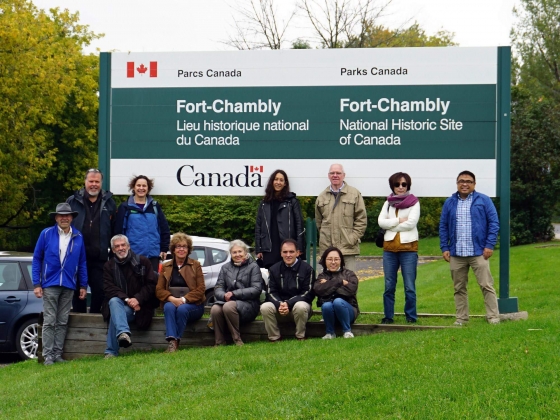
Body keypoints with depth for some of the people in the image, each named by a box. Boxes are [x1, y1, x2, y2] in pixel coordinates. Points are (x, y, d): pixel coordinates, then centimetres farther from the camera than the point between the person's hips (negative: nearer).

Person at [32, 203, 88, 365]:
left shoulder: (78, 237, 6)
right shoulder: (46, 234, -1)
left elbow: (82, 263, 10)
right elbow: (36, 259, 1)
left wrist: (83, 285, 7)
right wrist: (36, 284, -4)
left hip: (69, 286, 3)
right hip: (50, 284, -2)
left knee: (62, 322, 6)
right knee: (49, 322, -2)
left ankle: (58, 354, 10)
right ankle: (48, 355, 0)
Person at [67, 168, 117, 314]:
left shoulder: (109, 203, 7)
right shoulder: (73, 202, 5)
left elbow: (114, 230, 6)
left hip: (99, 257, 0)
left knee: (99, 290, 1)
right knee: (78, 291, 6)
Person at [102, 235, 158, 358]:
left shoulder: (142, 262, 5)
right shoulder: (109, 266, 11)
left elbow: (151, 284, -2)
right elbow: (109, 288, -3)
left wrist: (138, 299, -17)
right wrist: (126, 299, -18)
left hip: (139, 306, -2)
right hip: (119, 303, 2)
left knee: (115, 315, -32)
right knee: (114, 301, -36)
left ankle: (111, 352, -40)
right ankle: (123, 333, -57)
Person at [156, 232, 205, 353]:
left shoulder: (195, 265, 7)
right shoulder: (166, 267, 14)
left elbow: (201, 289, -2)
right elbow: (159, 290, 5)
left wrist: (184, 299, -17)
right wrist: (171, 299, -16)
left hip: (192, 304, -1)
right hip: (171, 302, 1)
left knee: (182, 309, -35)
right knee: (169, 307, -33)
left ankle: (176, 342, -31)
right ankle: (171, 341, -45)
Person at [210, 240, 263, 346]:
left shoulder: (253, 267, 6)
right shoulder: (225, 267, 19)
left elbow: (256, 289, -6)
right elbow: (218, 288, 12)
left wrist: (234, 294, -13)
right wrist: (224, 296, -13)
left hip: (247, 304, -4)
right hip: (227, 301, 4)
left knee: (229, 306, -36)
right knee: (215, 309, -31)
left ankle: (237, 340, -26)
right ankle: (220, 343, -21)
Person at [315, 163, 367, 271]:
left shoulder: (355, 194, 3)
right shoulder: (322, 196, 12)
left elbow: (361, 219, 1)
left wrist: (353, 238, -6)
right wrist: (324, 236, 8)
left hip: (348, 247, -3)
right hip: (327, 247, 3)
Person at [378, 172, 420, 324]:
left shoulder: (414, 202, 2)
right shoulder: (388, 203, 12)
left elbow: (411, 223, -12)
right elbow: (381, 221, -1)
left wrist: (391, 225, -5)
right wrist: (399, 220, -10)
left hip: (408, 248, -3)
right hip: (389, 248, 3)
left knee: (410, 287, -2)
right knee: (389, 286, 5)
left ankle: (411, 316, 7)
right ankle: (388, 316, 13)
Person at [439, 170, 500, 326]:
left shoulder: (483, 200, 2)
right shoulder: (450, 203, 10)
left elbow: (494, 223, -1)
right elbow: (443, 226, 12)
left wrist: (490, 245, -8)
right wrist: (444, 248, 3)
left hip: (479, 253, -3)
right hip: (456, 254, 3)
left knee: (486, 285, -4)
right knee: (459, 288, 8)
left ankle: (493, 317, 0)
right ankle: (461, 318, 16)